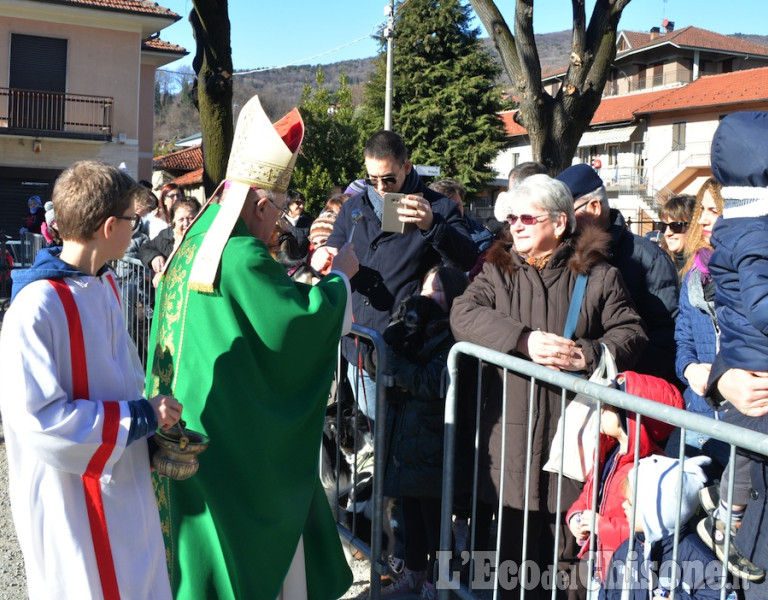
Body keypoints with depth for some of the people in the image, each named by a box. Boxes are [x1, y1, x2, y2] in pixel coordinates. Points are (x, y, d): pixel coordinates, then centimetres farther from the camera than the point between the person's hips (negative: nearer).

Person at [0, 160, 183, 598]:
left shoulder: (105, 285, 5)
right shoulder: (36, 308, -23)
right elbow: (38, 418, -25)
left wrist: (156, 427, 3)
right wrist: (142, 416, -20)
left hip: (126, 485, 8)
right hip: (75, 500, -8)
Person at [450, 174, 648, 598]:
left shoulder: (597, 275, 5)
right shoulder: (498, 271, 9)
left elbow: (631, 333, 0)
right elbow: (463, 315, -8)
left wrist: (586, 355, -19)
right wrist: (524, 340, -22)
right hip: (513, 431, 2)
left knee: (569, 547, 5)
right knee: (516, 541, 9)